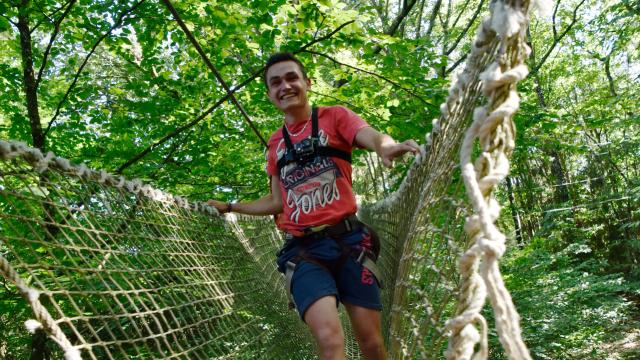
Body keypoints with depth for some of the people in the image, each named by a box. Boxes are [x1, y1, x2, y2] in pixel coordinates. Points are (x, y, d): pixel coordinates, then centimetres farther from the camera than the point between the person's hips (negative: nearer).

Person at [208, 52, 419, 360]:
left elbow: (371, 136, -16)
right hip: (303, 250, 2)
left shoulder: (334, 117, 5)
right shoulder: (275, 144, 15)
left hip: (348, 240, -1)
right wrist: (230, 207, 23)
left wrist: (386, 146, -39)